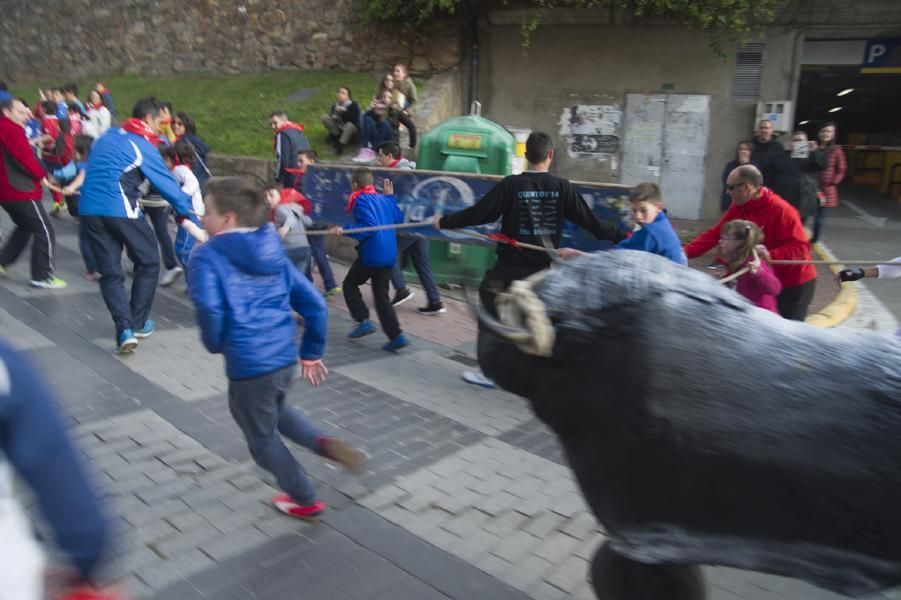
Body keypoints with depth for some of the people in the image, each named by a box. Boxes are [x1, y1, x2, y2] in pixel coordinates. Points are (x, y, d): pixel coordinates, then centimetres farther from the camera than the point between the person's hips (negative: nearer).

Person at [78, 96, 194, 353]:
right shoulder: (143, 146, -3)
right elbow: (166, 182, -1)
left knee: (110, 273, 8)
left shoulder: (107, 137, 17)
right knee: (148, 263, 13)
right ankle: (138, 324, 17)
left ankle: (124, 329, -5)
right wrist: (187, 210, 9)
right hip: (121, 211, -6)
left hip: (89, 210, 6)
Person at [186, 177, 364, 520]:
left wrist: (215, 343, -7)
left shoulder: (208, 255, -8)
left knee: (262, 438, 18)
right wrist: (312, 352, 16)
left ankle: (305, 500, 34)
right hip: (285, 357, 6)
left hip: (248, 365, -6)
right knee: (275, 409, 35)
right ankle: (323, 442, 11)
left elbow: (209, 307, -27)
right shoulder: (274, 252, 9)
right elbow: (313, 304, 7)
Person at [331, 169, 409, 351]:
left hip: (371, 254, -7)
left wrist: (345, 230, -22)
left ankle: (363, 321, 3)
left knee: (350, 284, 13)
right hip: (389, 254, 7)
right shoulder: (383, 199, 14)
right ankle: (396, 336, 2)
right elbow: (399, 218, 21)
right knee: (381, 295, 10)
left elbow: (369, 227, -19)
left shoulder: (361, 200, -8)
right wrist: (390, 196, 28)